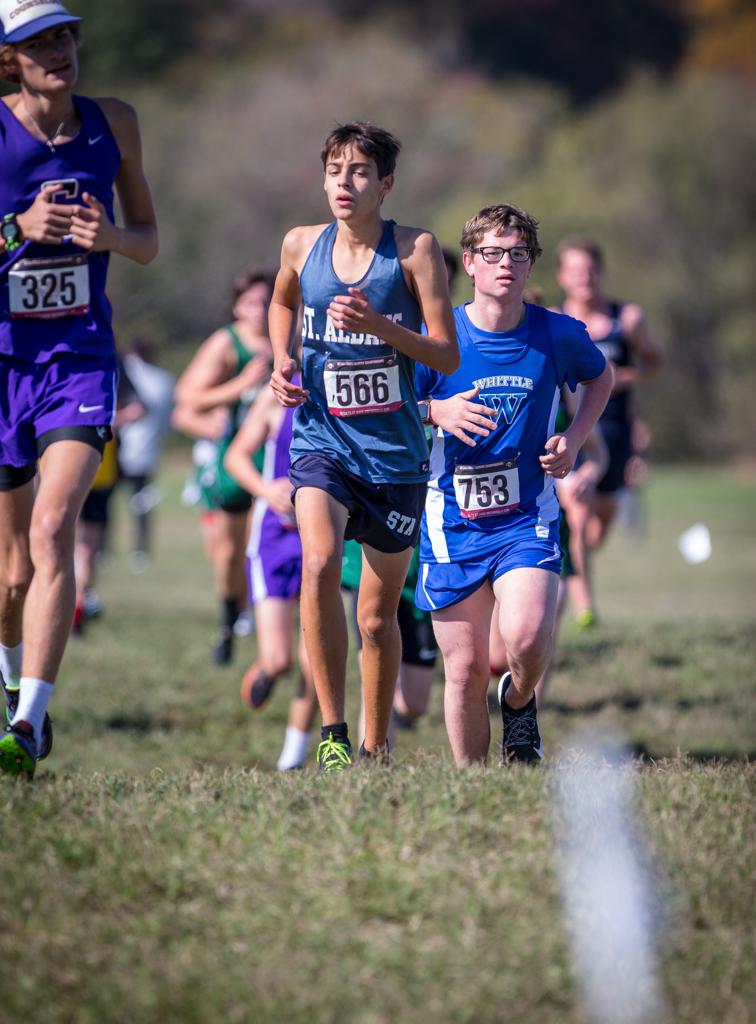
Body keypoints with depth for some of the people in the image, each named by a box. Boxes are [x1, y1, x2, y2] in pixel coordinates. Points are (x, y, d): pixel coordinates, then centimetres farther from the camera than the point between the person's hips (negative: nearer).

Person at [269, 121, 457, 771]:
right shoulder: (301, 246, 1)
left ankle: (376, 749, 28)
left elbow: (447, 357, -8)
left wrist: (378, 325, -22)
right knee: (319, 564, -27)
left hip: (393, 451, -1)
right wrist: (281, 361, 6)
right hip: (321, 441, 1)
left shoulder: (415, 249, -7)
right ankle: (333, 734, -22)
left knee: (379, 615, 9)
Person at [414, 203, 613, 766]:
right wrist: (438, 412, -17)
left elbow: (601, 377, 19)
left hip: (528, 514, 0)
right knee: (466, 670, 2)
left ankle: (519, 702, 10)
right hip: (453, 518, 1)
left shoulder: (558, 335, -2)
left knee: (527, 638, -24)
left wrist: (574, 440, 4)